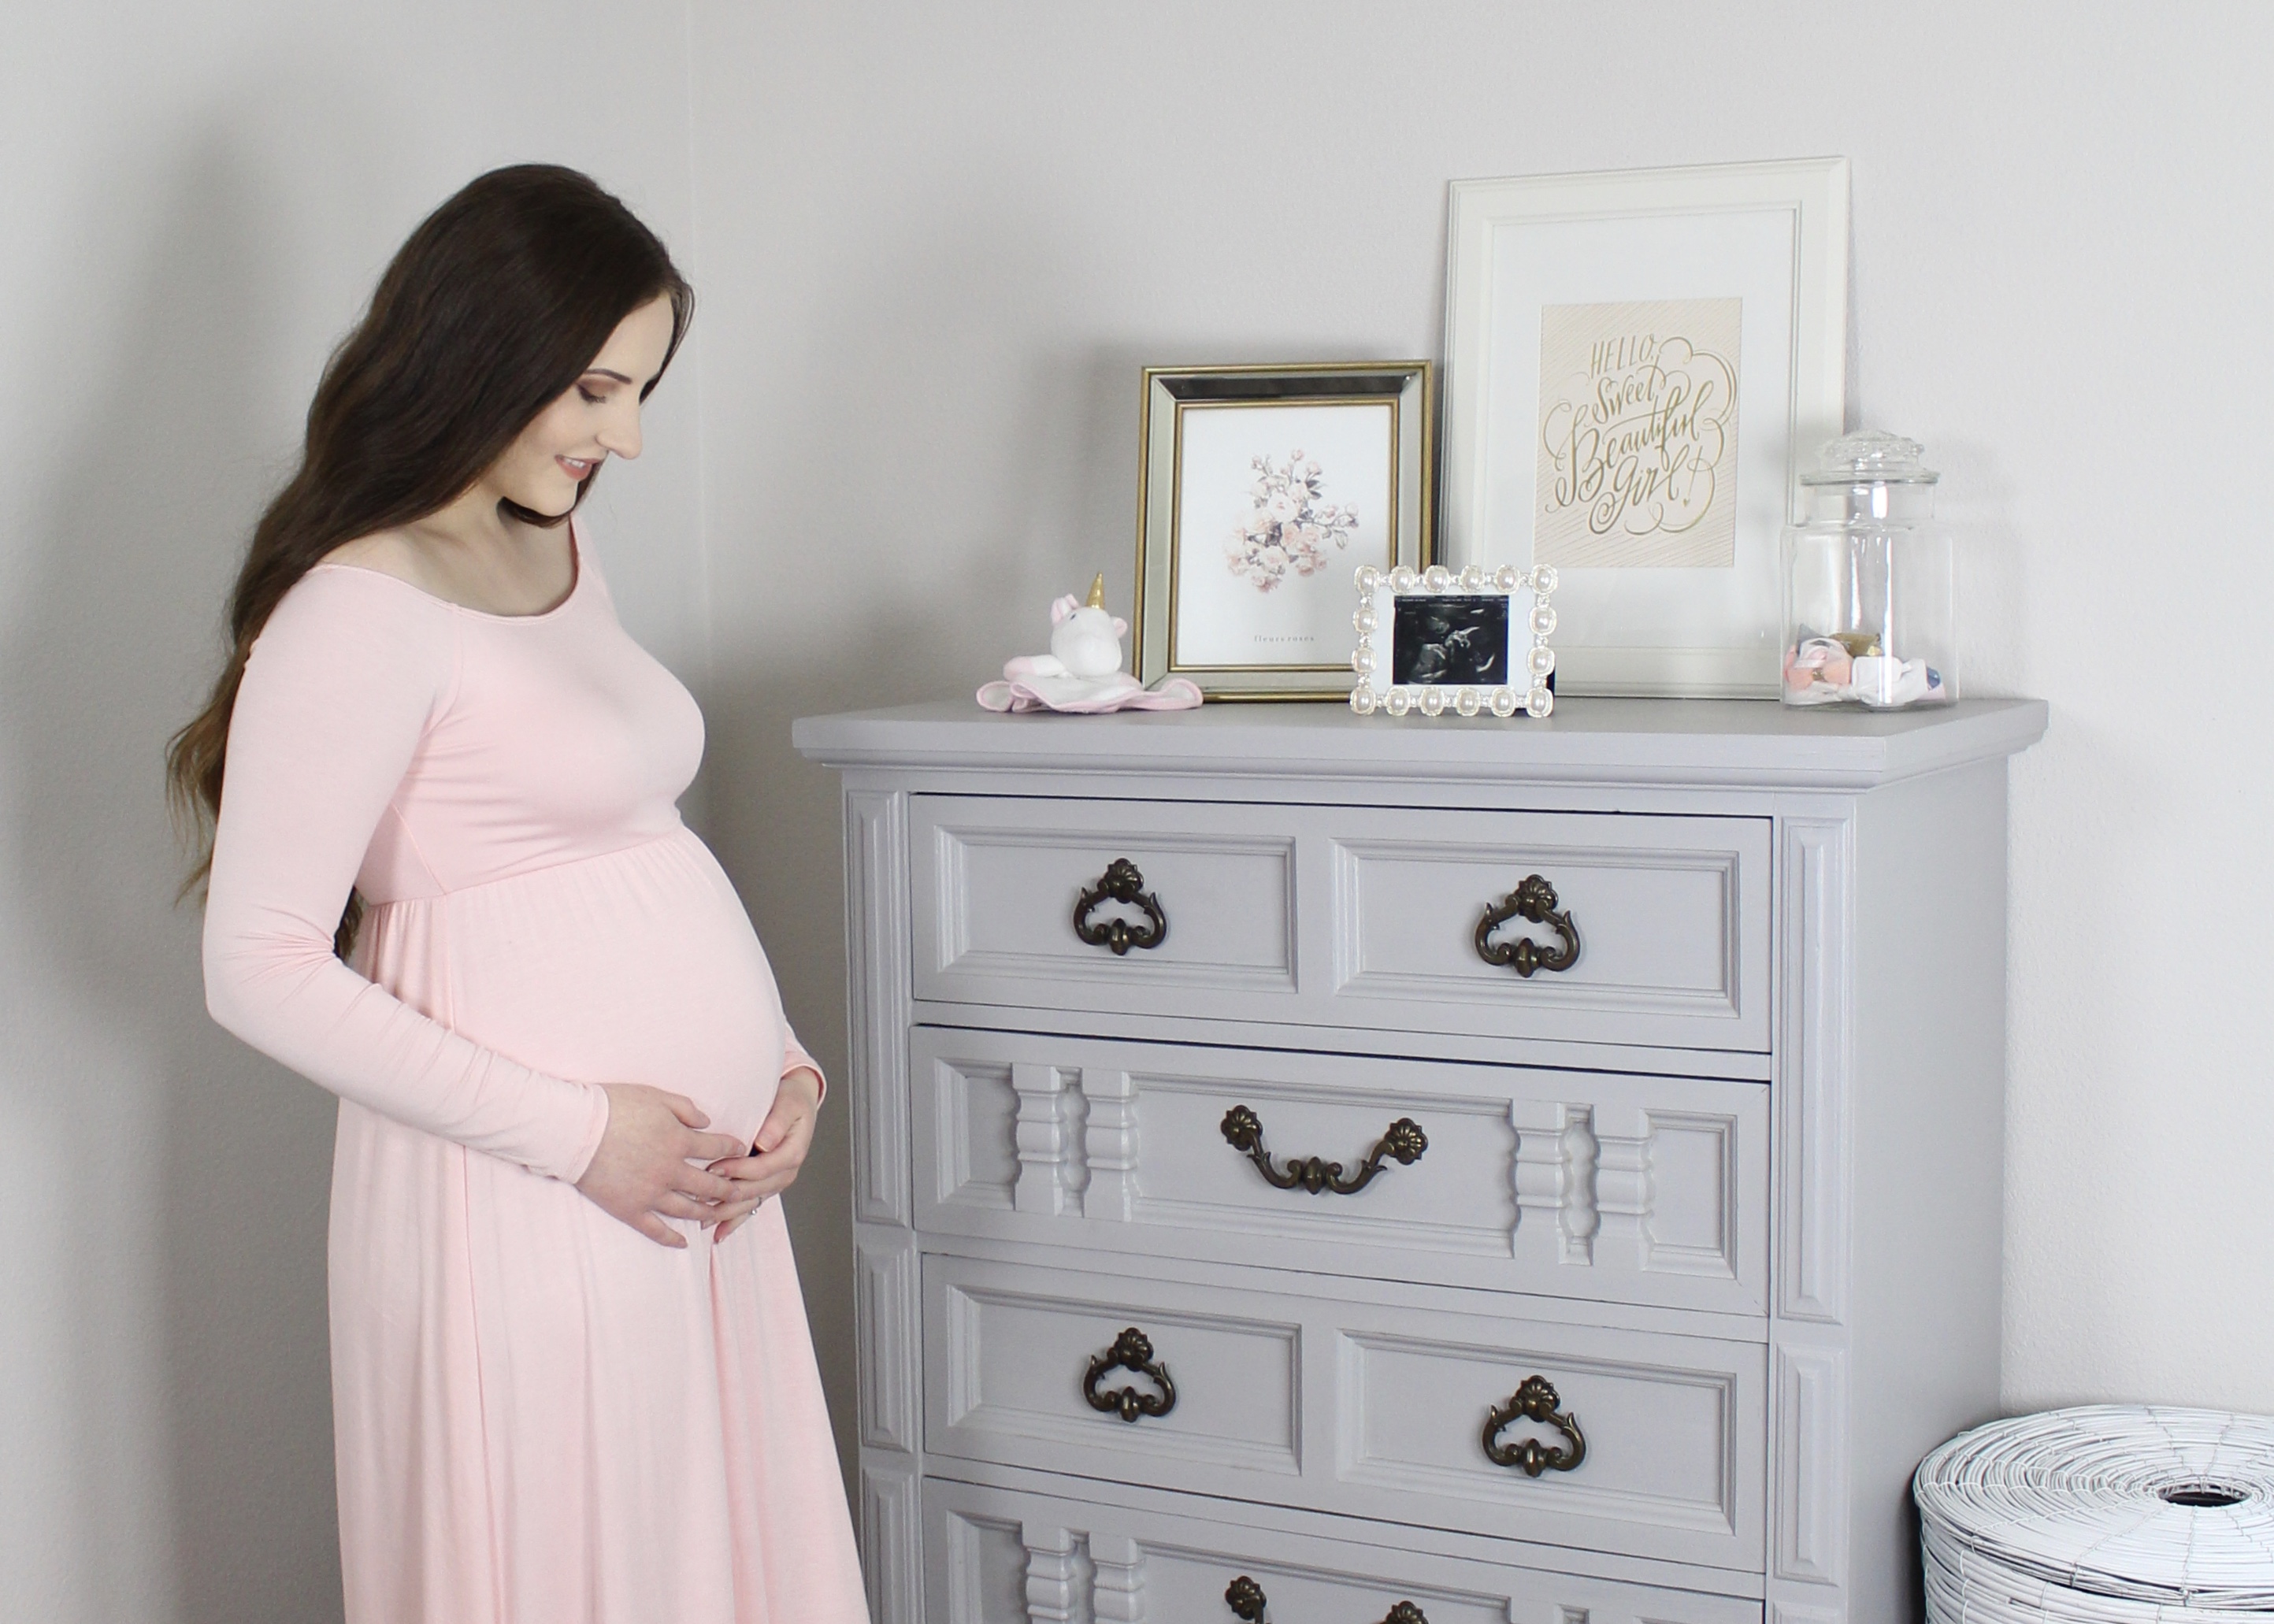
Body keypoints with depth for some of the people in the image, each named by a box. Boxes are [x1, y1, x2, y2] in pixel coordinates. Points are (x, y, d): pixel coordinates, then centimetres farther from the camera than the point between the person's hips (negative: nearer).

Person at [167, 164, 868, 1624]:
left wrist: (782, 1060, 5)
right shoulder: (360, 613, -14)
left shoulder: (561, 546, 12)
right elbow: (264, 972, -16)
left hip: (698, 1177, 8)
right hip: (528, 1201, -8)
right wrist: (572, 1131, -16)